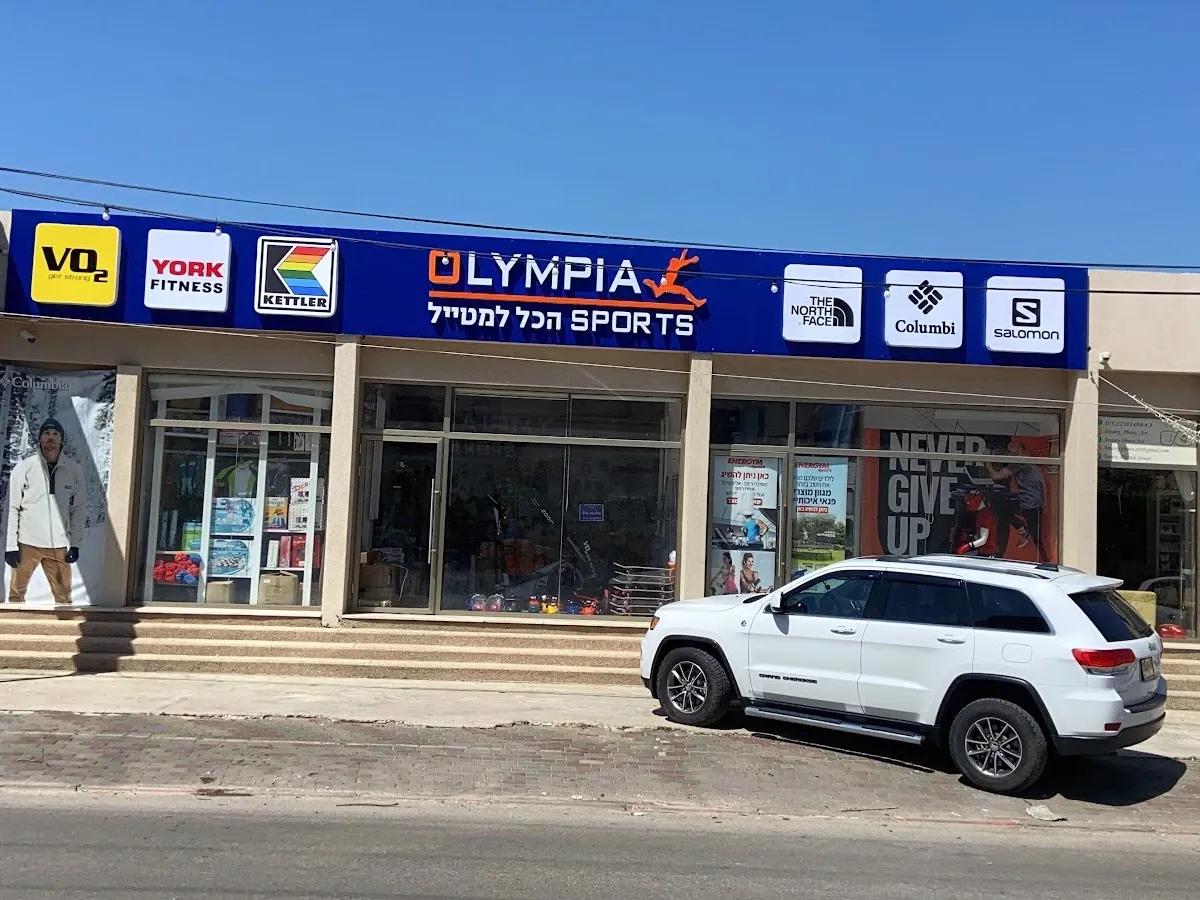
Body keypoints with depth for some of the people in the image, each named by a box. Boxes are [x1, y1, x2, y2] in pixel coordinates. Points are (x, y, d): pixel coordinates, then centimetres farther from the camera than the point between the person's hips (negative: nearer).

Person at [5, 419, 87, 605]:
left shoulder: (74, 470, 0)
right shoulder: (24, 468, -4)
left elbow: (79, 509, 4)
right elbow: (12, 508, -1)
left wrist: (75, 544, 0)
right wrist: (11, 545, -4)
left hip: (59, 545, 1)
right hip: (27, 542, -1)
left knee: (63, 597, 6)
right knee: (17, 592, 10)